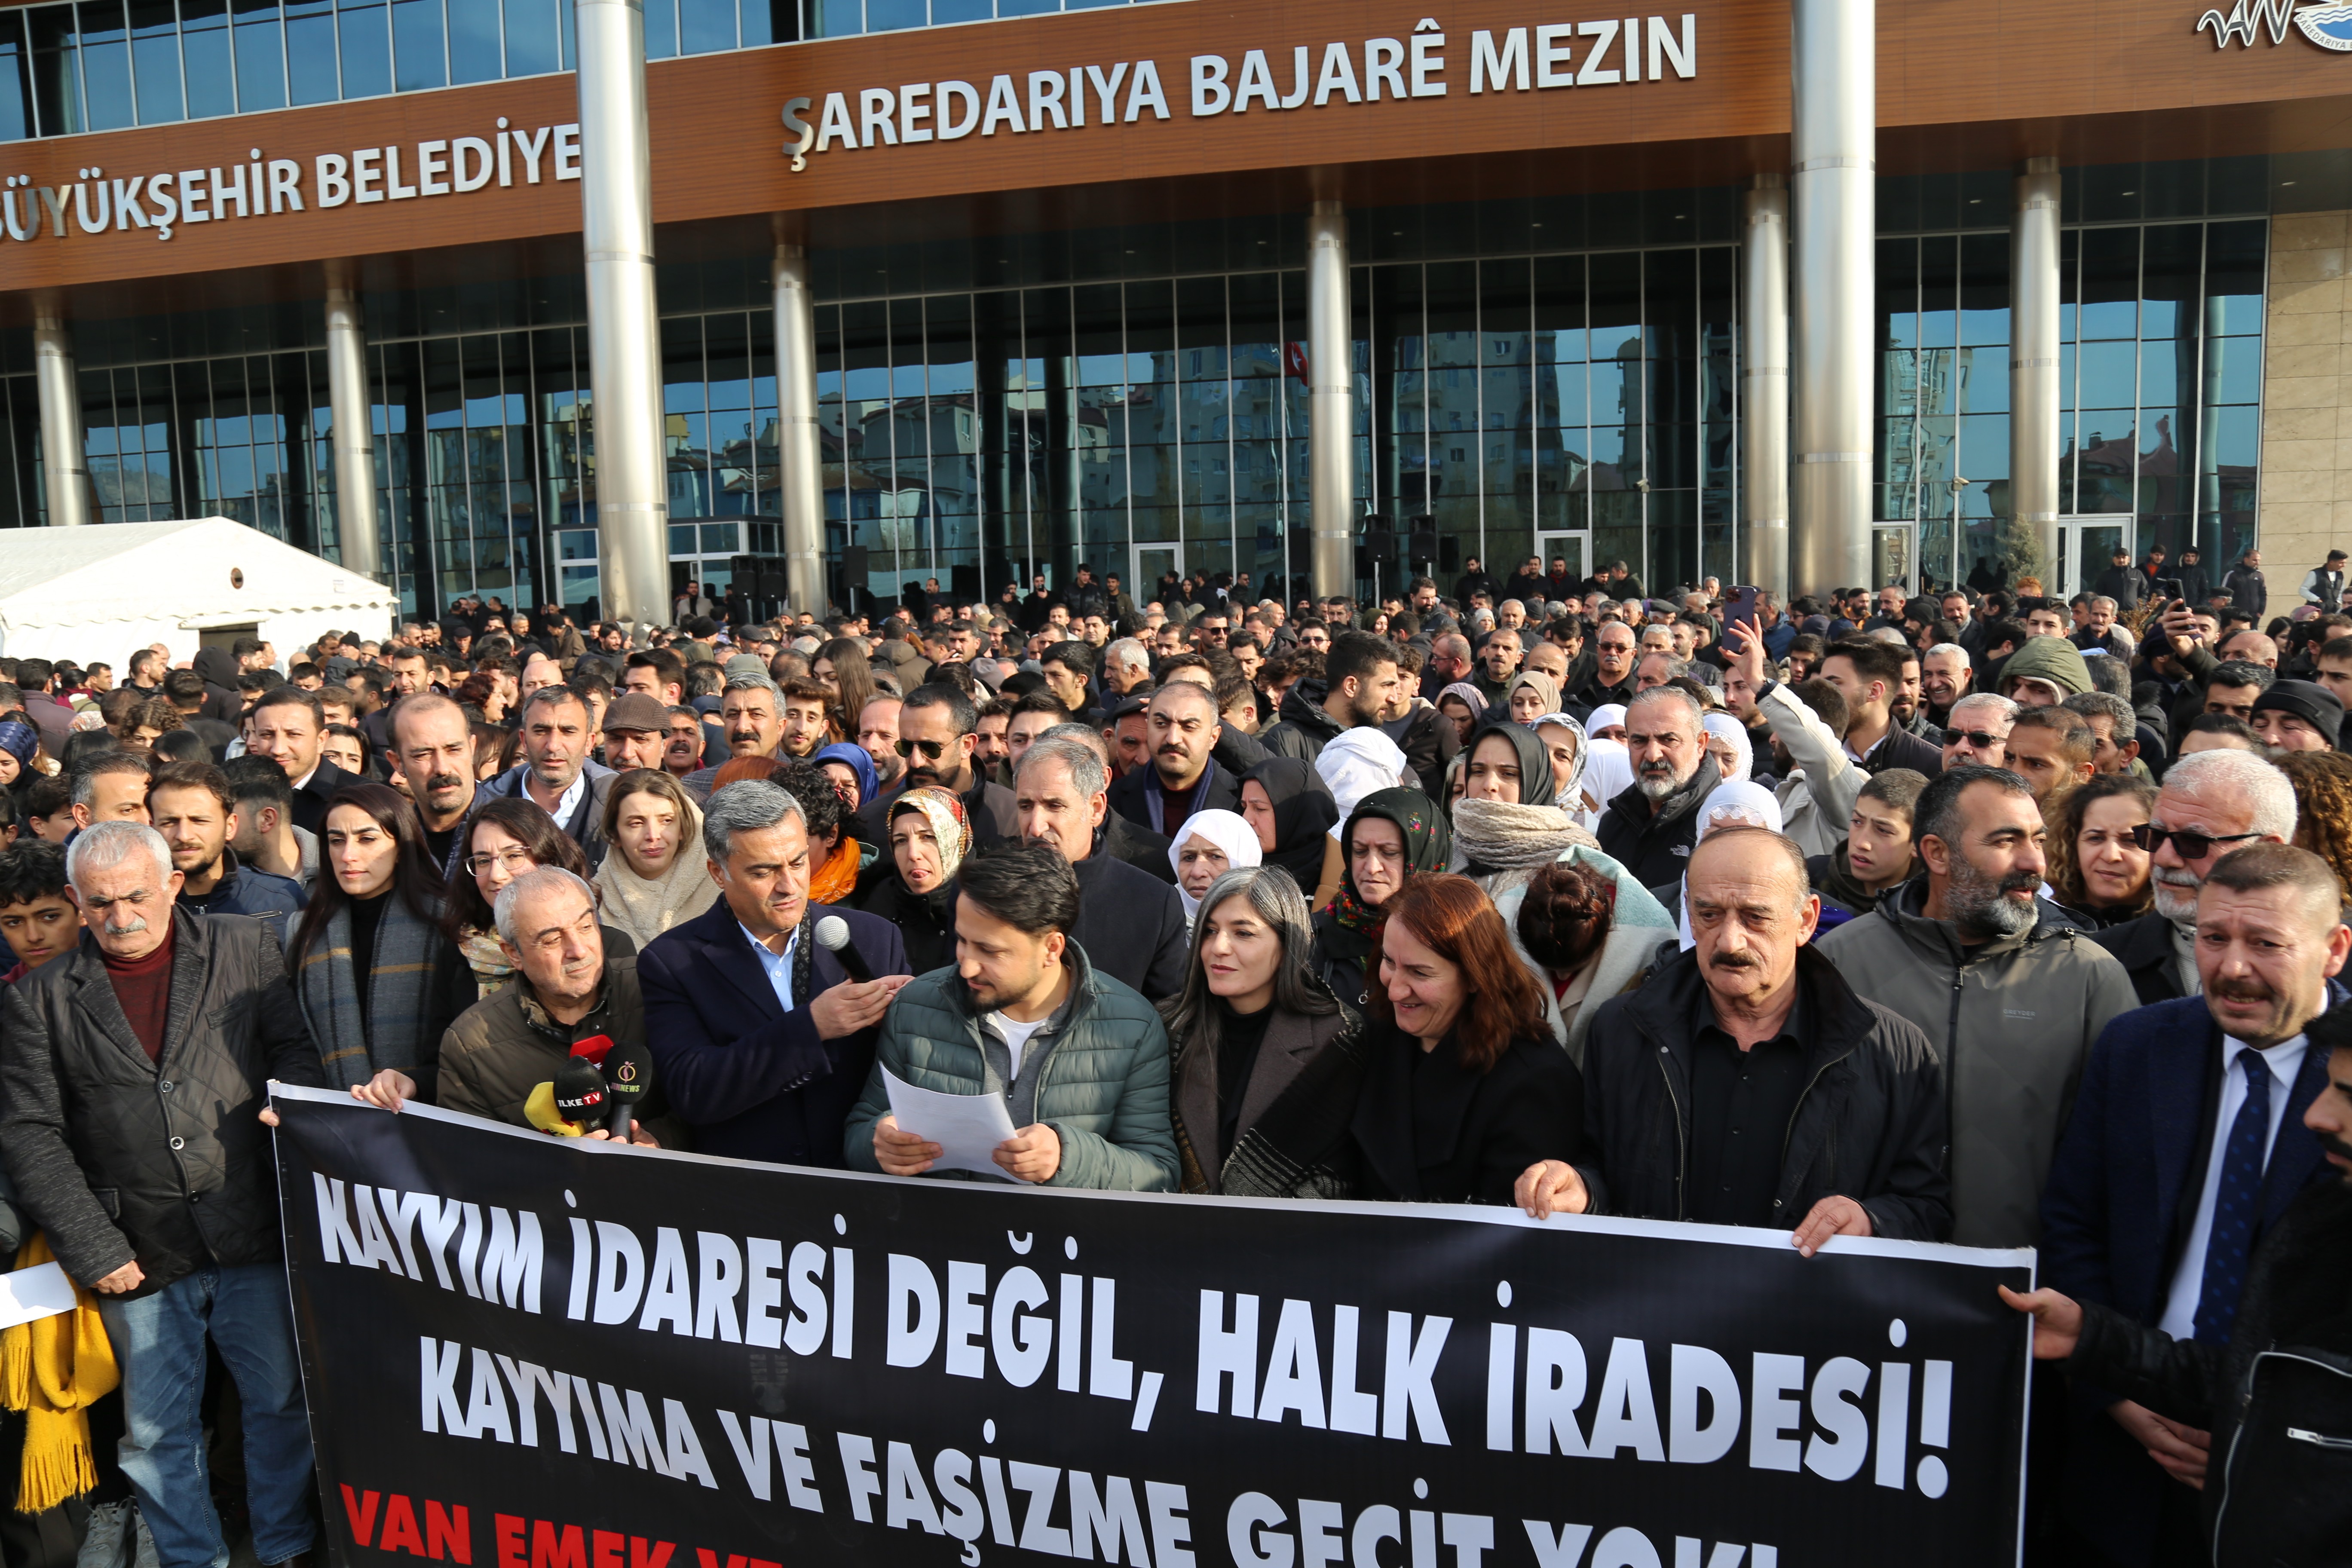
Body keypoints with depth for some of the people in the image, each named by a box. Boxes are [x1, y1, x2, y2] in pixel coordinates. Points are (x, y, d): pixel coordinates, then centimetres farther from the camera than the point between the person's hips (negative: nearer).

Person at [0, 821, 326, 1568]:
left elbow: (298, 1052, 4)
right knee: (157, 1430, 11)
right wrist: (93, 1248, -7)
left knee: (281, 1401, 10)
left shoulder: (248, 951, 3)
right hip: (139, 1252, 0)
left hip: (253, 1234, 0)